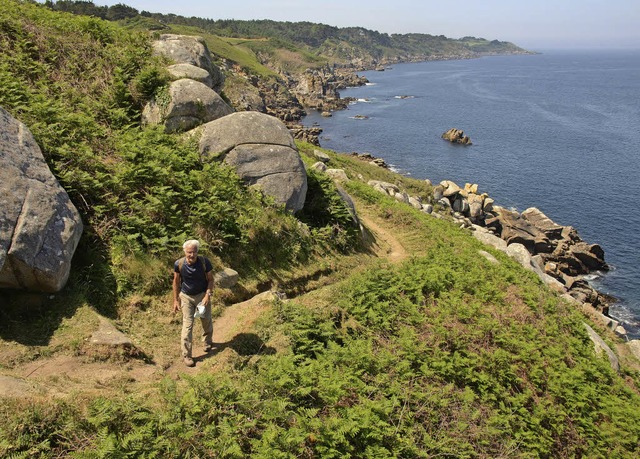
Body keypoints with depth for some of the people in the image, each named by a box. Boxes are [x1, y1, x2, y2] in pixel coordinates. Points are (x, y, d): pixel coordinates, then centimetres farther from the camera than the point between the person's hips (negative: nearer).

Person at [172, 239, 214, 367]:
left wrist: (208, 295, -21)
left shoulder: (204, 262, -22)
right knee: (187, 325, -1)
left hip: (202, 295, 1)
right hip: (186, 297, -1)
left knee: (207, 321, 18)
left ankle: (208, 342, 47)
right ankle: (186, 355, 11)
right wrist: (175, 300, -1)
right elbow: (176, 282, -4)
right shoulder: (179, 264, -19)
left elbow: (210, 279, -9)